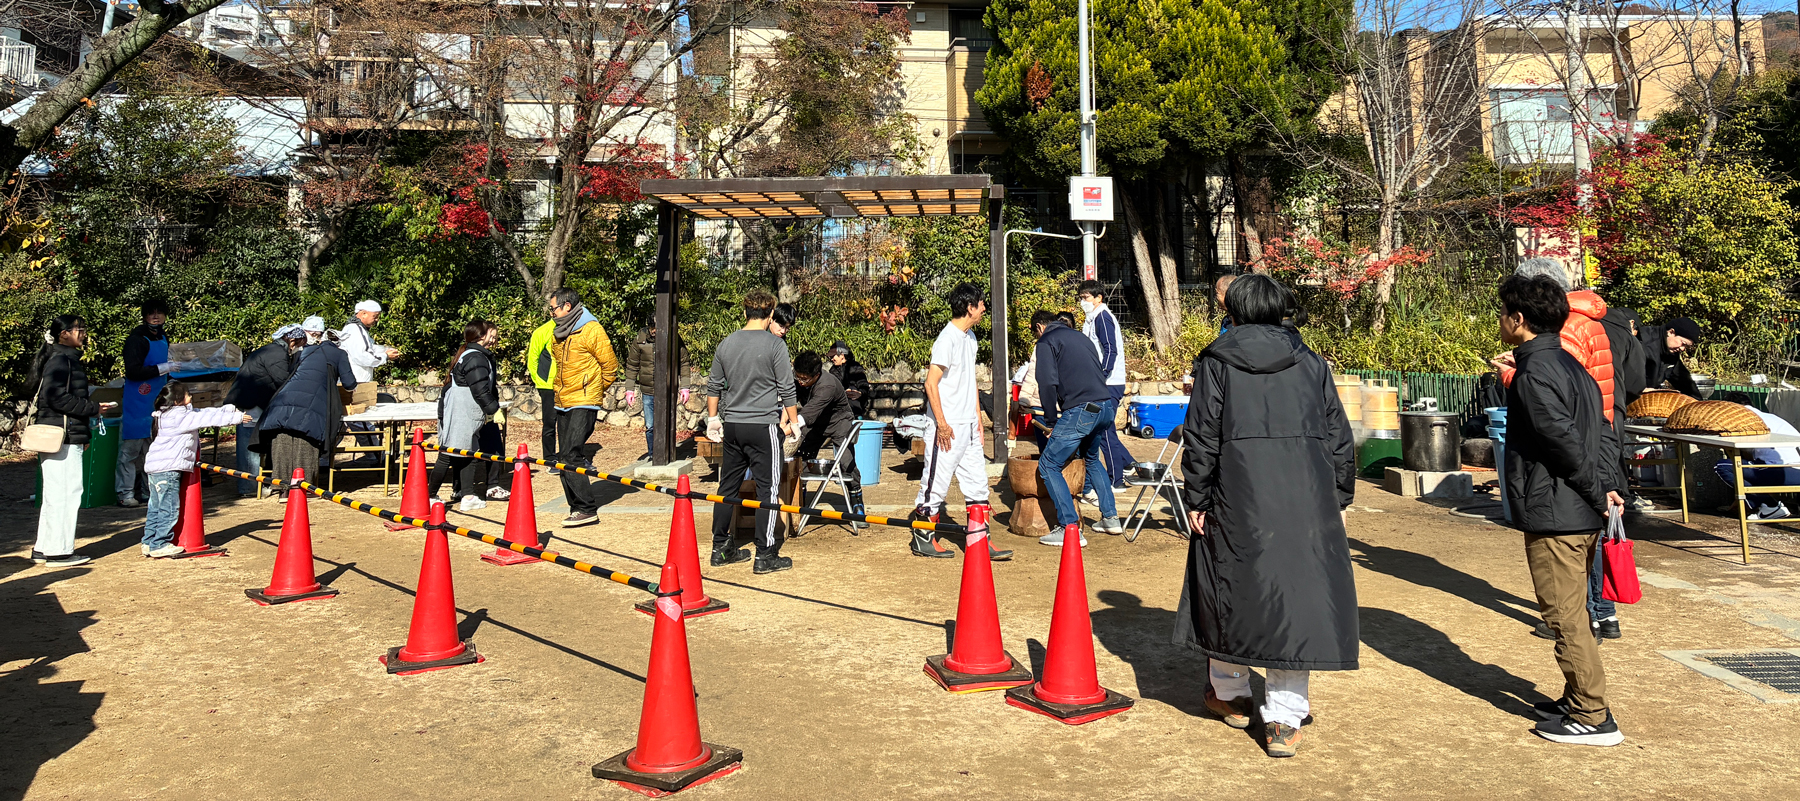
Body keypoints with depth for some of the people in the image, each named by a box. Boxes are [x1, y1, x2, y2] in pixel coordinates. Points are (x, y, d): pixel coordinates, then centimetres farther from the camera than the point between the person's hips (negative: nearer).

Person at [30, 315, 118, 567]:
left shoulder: (67, 358, 19)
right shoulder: (61, 360, -12)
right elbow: (57, 398, -21)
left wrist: (83, 433, 20)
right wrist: (94, 409, -15)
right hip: (62, 438, -11)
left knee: (54, 494, 15)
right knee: (66, 492, -7)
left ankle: (43, 549, 22)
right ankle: (59, 552, -3)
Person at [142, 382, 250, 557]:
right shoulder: (179, 417, -16)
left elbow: (205, 413, 16)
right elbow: (206, 418, -15)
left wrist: (230, 409, 16)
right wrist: (236, 418, -9)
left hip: (155, 467, 11)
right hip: (167, 468, -11)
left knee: (156, 508, 15)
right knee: (169, 508, -4)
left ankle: (149, 542, 21)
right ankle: (160, 545, 0)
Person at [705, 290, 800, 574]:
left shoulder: (726, 344, 8)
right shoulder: (775, 344, -8)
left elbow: (713, 386, 15)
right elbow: (787, 389, -6)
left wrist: (713, 418, 24)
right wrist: (793, 421, 4)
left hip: (732, 425, 6)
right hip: (763, 425, -6)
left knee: (729, 486, 13)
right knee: (768, 488, 0)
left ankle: (721, 549, 20)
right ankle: (765, 555, 1)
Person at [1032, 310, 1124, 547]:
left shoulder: (1046, 342, 5)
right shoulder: (1081, 338, 27)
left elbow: (1048, 384, -9)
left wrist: (1052, 421, 1)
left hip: (1081, 410, -8)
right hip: (1107, 406, 8)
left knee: (1048, 465, 2)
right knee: (1091, 458, 31)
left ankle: (1070, 528, -5)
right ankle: (1111, 518, 30)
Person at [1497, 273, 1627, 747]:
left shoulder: (1534, 374, -17)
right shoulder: (1568, 365, 14)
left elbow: (1566, 441, -22)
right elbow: (1603, 433, 13)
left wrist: (1595, 491, -11)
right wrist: (1607, 487, 6)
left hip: (1553, 515, -10)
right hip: (1580, 514, 10)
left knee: (1565, 618, -1)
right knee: (1571, 614, 19)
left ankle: (1593, 719, 6)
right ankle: (1578, 701, 29)